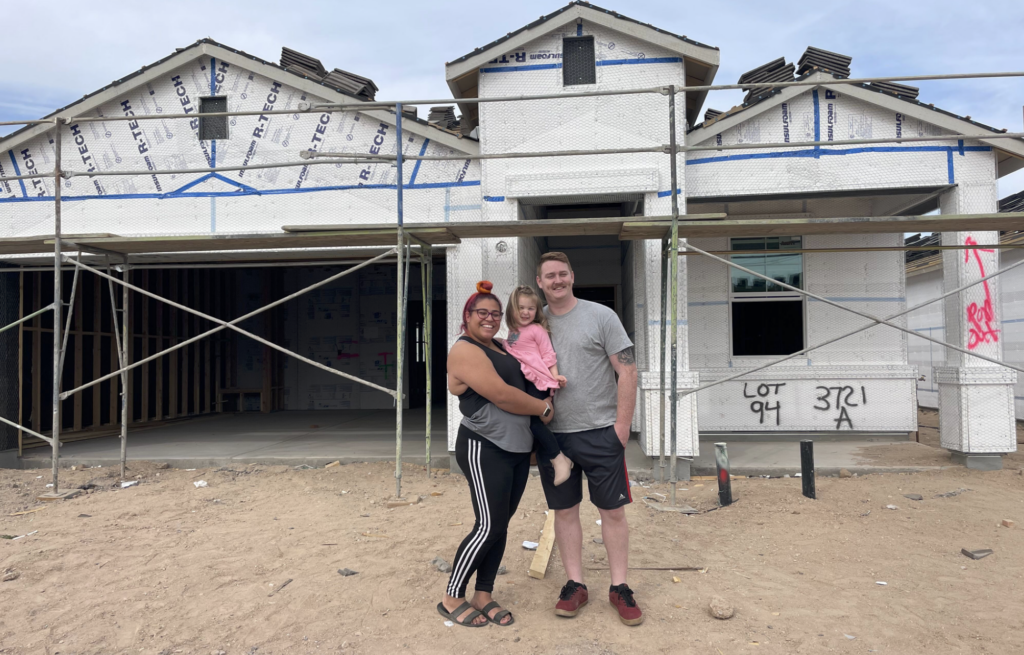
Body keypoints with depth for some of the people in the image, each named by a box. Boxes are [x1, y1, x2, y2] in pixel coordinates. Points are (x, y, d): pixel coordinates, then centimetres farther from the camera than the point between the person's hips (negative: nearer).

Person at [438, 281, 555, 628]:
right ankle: (451, 598, 10)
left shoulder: (500, 347, 16)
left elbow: (523, 381, 27)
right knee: (489, 527, -6)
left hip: (518, 448, 8)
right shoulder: (465, 350, -11)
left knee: (501, 525, 10)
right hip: (485, 450, -8)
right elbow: (501, 395, -19)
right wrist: (543, 408, -6)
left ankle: (484, 596, 22)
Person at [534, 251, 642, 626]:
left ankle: (619, 587, 20)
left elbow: (628, 371, -5)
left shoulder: (600, 316, -3)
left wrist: (622, 425, -10)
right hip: (552, 434, 3)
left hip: (599, 432, -3)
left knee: (613, 510, 5)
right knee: (565, 510, 11)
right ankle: (575, 585, 25)